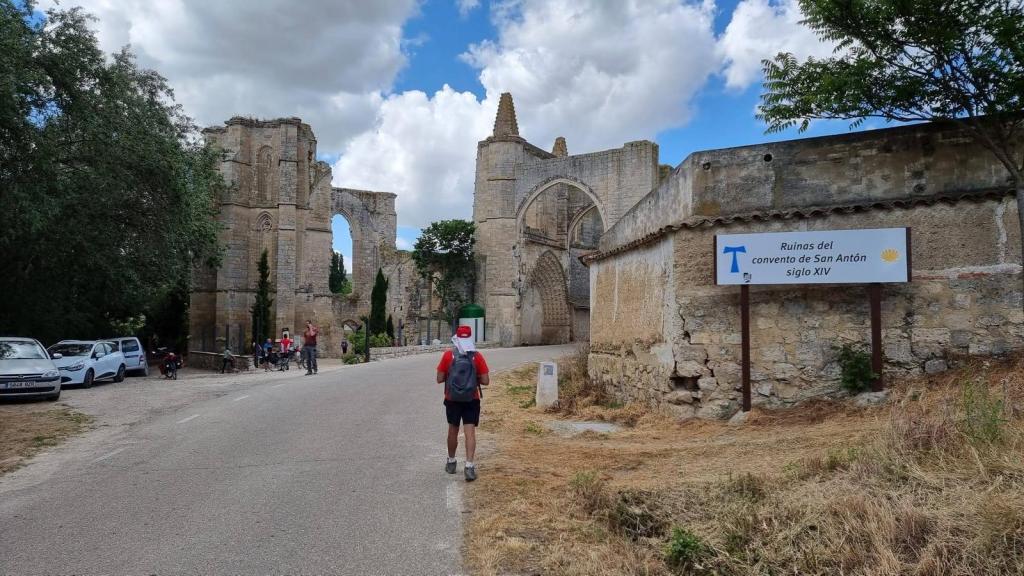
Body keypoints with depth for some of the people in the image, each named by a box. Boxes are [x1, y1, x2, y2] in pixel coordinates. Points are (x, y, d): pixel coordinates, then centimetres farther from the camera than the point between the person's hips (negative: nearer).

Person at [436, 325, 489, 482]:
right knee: (470, 432, -2)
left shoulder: (448, 355, -7)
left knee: (453, 430, 17)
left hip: (452, 400, 1)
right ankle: (469, 466, -14)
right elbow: (485, 381, -6)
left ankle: (451, 462, 32)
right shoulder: (477, 356, -7)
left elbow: (439, 379, -4)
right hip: (471, 400, -1)